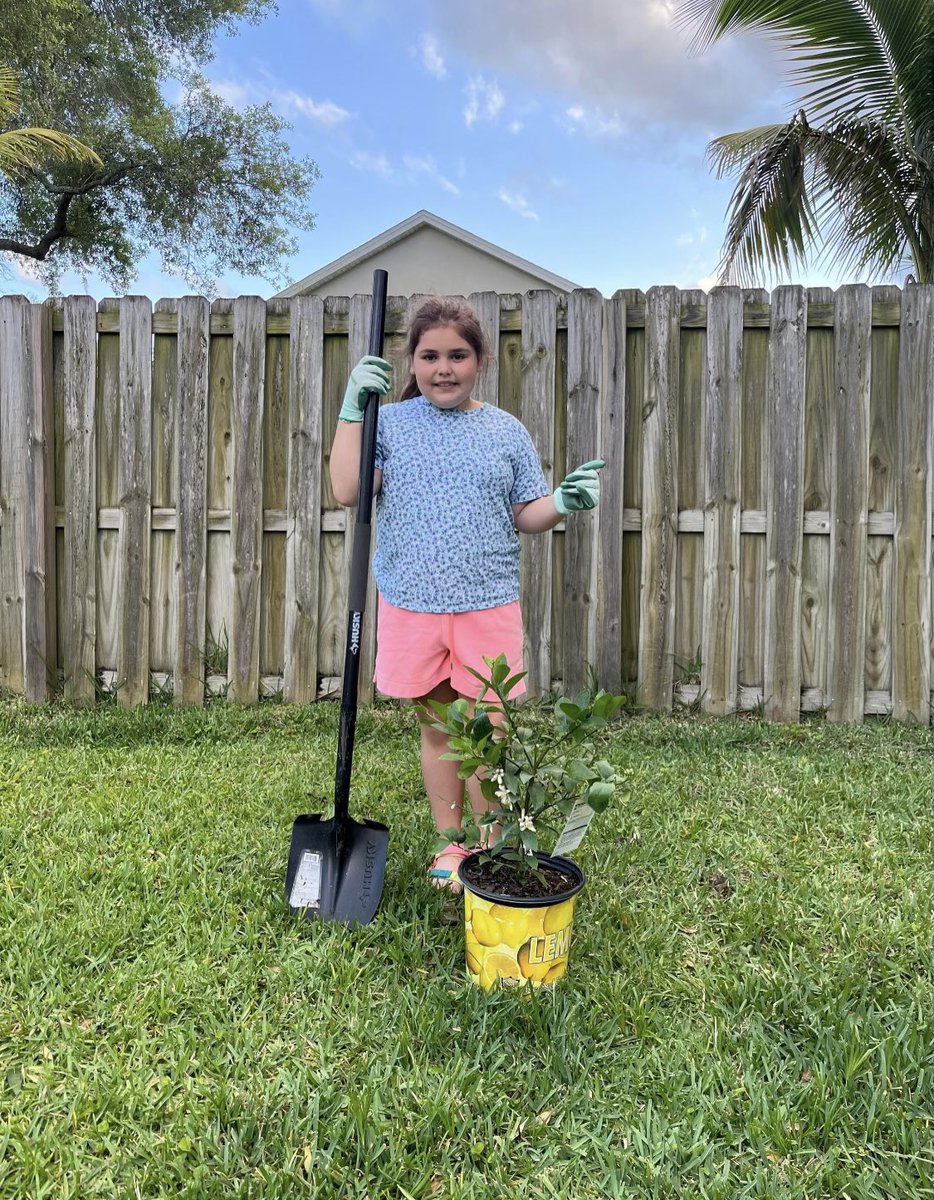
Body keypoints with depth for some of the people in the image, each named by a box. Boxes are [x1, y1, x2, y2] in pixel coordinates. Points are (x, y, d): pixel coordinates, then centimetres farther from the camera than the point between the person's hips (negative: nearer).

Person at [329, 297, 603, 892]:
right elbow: (347, 491, -9)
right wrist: (353, 409, -11)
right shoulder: (391, 423, 3)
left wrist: (563, 502, -12)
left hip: (488, 605, 0)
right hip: (412, 606, 1)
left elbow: (525, 516, 9)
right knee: (437, 728, 13)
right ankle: (449, 847, 30)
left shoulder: (506, 431, 6)